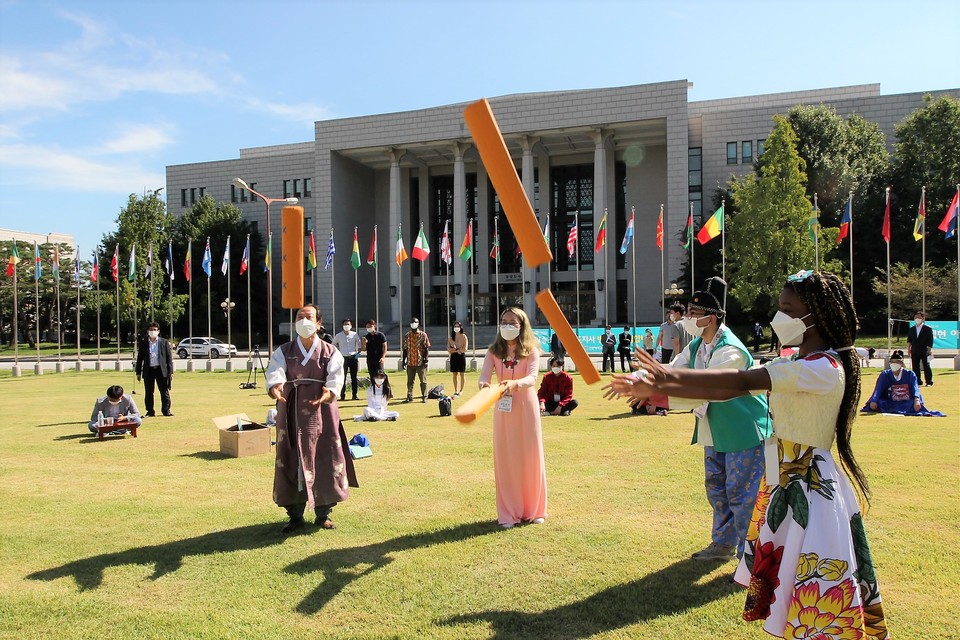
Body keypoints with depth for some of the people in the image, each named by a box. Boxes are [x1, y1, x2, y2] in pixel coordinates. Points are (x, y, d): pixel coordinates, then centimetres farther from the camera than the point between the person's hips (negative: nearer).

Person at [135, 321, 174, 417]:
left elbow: (169, 358, 3)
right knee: (148, 393, 5)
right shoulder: (143, 343, 7)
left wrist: (170, 372, -3)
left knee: (164, 392, 2)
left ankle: (166, 410, 11)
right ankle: (150, 412, 15)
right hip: (148, 371, 1)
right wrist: (138, 373, 4)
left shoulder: (164, 342, 4)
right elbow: (139, 359, 9)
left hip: (161, 370, -1)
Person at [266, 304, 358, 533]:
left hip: (321, 411, 0)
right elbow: (275, 372, -14)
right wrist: (275, 386, -37)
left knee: (324, 461, 2)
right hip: (292, 413, 0)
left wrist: (329, 392, -35)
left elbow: (336, 377, -12)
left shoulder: (330, 352, 2)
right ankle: (295, 515, 13)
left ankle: (323, 513, 16)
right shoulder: (283, 352, 4)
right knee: (292, 462, 2)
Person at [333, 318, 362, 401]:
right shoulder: (338, 336, 3)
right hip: (343, 358, -1)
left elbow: (359, 344, 17)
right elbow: (334, 345, 15)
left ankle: (354, 395, 10)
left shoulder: (355, 335, 5)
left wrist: (358, 353, 5)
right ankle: (342, 396, -1)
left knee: (354, 378, 4)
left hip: (353, 358, 1)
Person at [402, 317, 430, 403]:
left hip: (421, 362, -3)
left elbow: (427, 348, -2)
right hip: (410, 363, 3)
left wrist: (425, 359, -11)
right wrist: (404, 360, 6)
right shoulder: (407, 336, 8)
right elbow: (405, 349, 11)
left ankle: (424, 397, 9)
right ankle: (409, 397, 16)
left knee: (423, 381, 2)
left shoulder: (423, 335, -1)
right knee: (410, 381, 8)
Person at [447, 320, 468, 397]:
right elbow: (448, 349, 3)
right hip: (453, 357, 3)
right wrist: (458, 350, -10)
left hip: (461, 356, -3)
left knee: (461, 374, 2)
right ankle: (456, 391, 10)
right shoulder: (451, 337, 7)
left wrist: (454, 349, -6)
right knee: (455, 374, 5)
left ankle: (461, 390, 10)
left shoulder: (463, 336, -3)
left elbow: (464, 349, -10)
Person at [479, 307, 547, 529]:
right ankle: (509, 512, 13)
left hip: (526, 408, -2)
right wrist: (484, 384, -37)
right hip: (503, 409, 2)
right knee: (505, 460, 4)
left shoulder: (531, 351, -5)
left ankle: (533, 510, 20)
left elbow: (532, 378, -21)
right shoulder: (494, 351, 1)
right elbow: (485, 374, -13)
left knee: (530, 457, 5)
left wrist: (514, 383, -41)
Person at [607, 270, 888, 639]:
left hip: (810, 491, -9)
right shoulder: (794, 363, 10)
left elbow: (742, 381, -29)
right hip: (782, 486, 9)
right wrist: (656, 391, -3)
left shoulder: (823, 367, -19)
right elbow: (726, 391, 3)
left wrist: (670, 375, -29)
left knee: (817, 600, 1)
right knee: (781, 583, 20)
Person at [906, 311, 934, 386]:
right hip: (914, 352, 4)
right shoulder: (911, 329, 11)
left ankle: (929, 382, 5)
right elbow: (909, 340, 13)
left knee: (926, 367, -2)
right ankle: (917, 382, 12)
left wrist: (929, 350, -9)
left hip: (924, 352, -4)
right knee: (915, 367, 5)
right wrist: (908, 348, 2)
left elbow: (930, 341, -3)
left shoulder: (928, 329, -1)